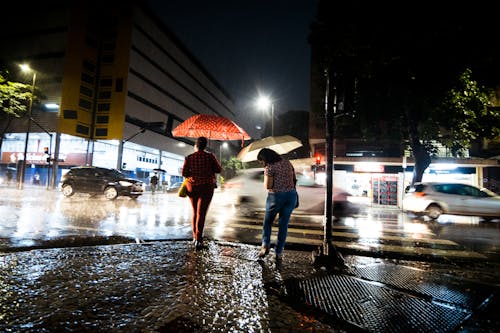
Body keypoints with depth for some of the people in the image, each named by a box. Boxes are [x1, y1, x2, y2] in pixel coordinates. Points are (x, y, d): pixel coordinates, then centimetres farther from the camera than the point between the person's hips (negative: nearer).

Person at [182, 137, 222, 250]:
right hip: (206, 188, -2)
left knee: (195, 212, 18)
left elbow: (184, 173, -4)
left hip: (192, 187, 2)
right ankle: (198, 240, -8)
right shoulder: (210, 156, -6)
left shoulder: (189, 158, -3)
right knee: (201, 213, -2)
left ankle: (195, 237, 24)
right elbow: (219, 169, 0)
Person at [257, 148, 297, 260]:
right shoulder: (287, 162, 8)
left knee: (268, 222, 16)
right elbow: (294, 179, 12)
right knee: (283, 224, 11)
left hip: (276, 196, -5)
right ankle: (279, 252, 14)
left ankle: (265, 245, 4)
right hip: (291, 195, 5)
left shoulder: (269, 167, -12)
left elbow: (267, 186, -15)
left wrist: (266, 178, 3)